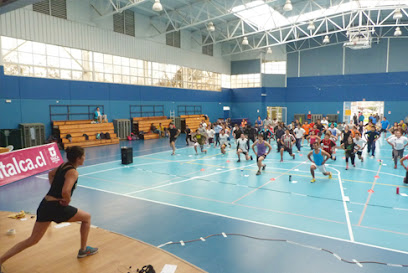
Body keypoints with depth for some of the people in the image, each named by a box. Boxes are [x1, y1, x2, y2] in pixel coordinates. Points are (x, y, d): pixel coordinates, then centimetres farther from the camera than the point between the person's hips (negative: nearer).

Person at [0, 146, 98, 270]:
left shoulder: (63, 165, 10)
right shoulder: (73, 172, -17)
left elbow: (50, 174, 30)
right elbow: (65, 191, -32)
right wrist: (67, 201, -12)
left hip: (45, 204, 8)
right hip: (56, 207, -8)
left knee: (32, 240, 16)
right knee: (87, 217, 13)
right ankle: (83, 250, 24)